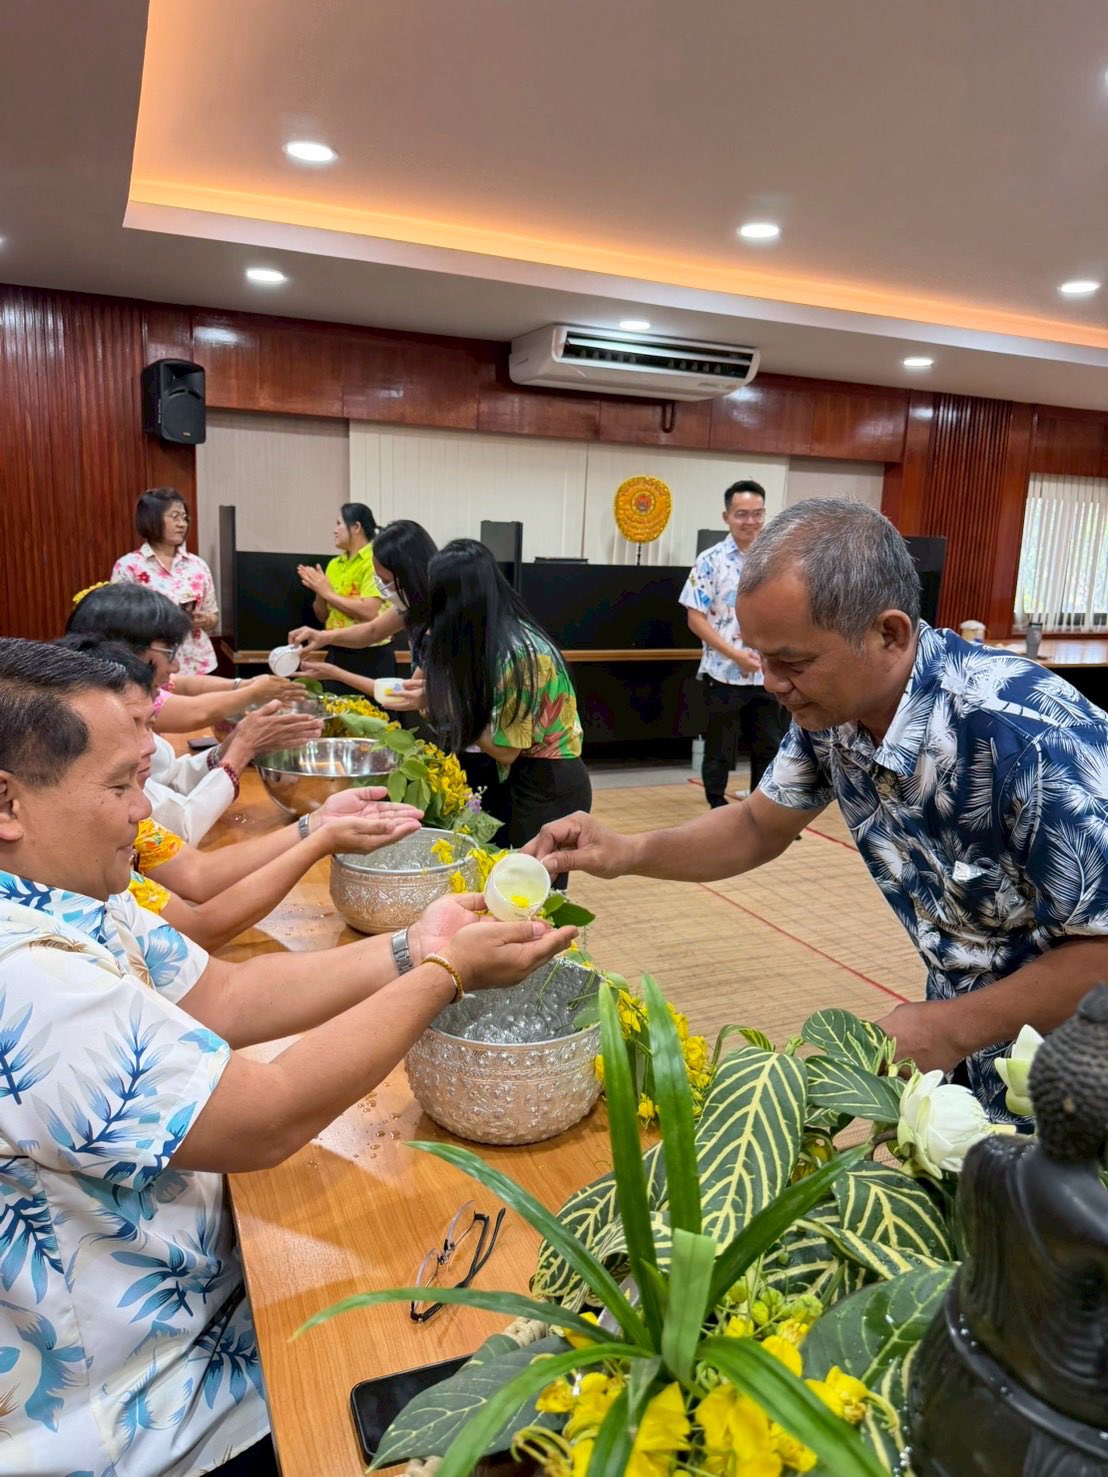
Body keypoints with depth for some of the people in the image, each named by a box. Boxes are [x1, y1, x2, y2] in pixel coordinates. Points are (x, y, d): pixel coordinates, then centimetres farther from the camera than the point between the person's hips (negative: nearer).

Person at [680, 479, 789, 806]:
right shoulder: (711, 561, -6)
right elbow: (696, 619, -10)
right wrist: (736, 655, -17)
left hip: (769, 675, 4)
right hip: (723, 674, -4)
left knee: (770, 749, 12)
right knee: (719, 752, 7)